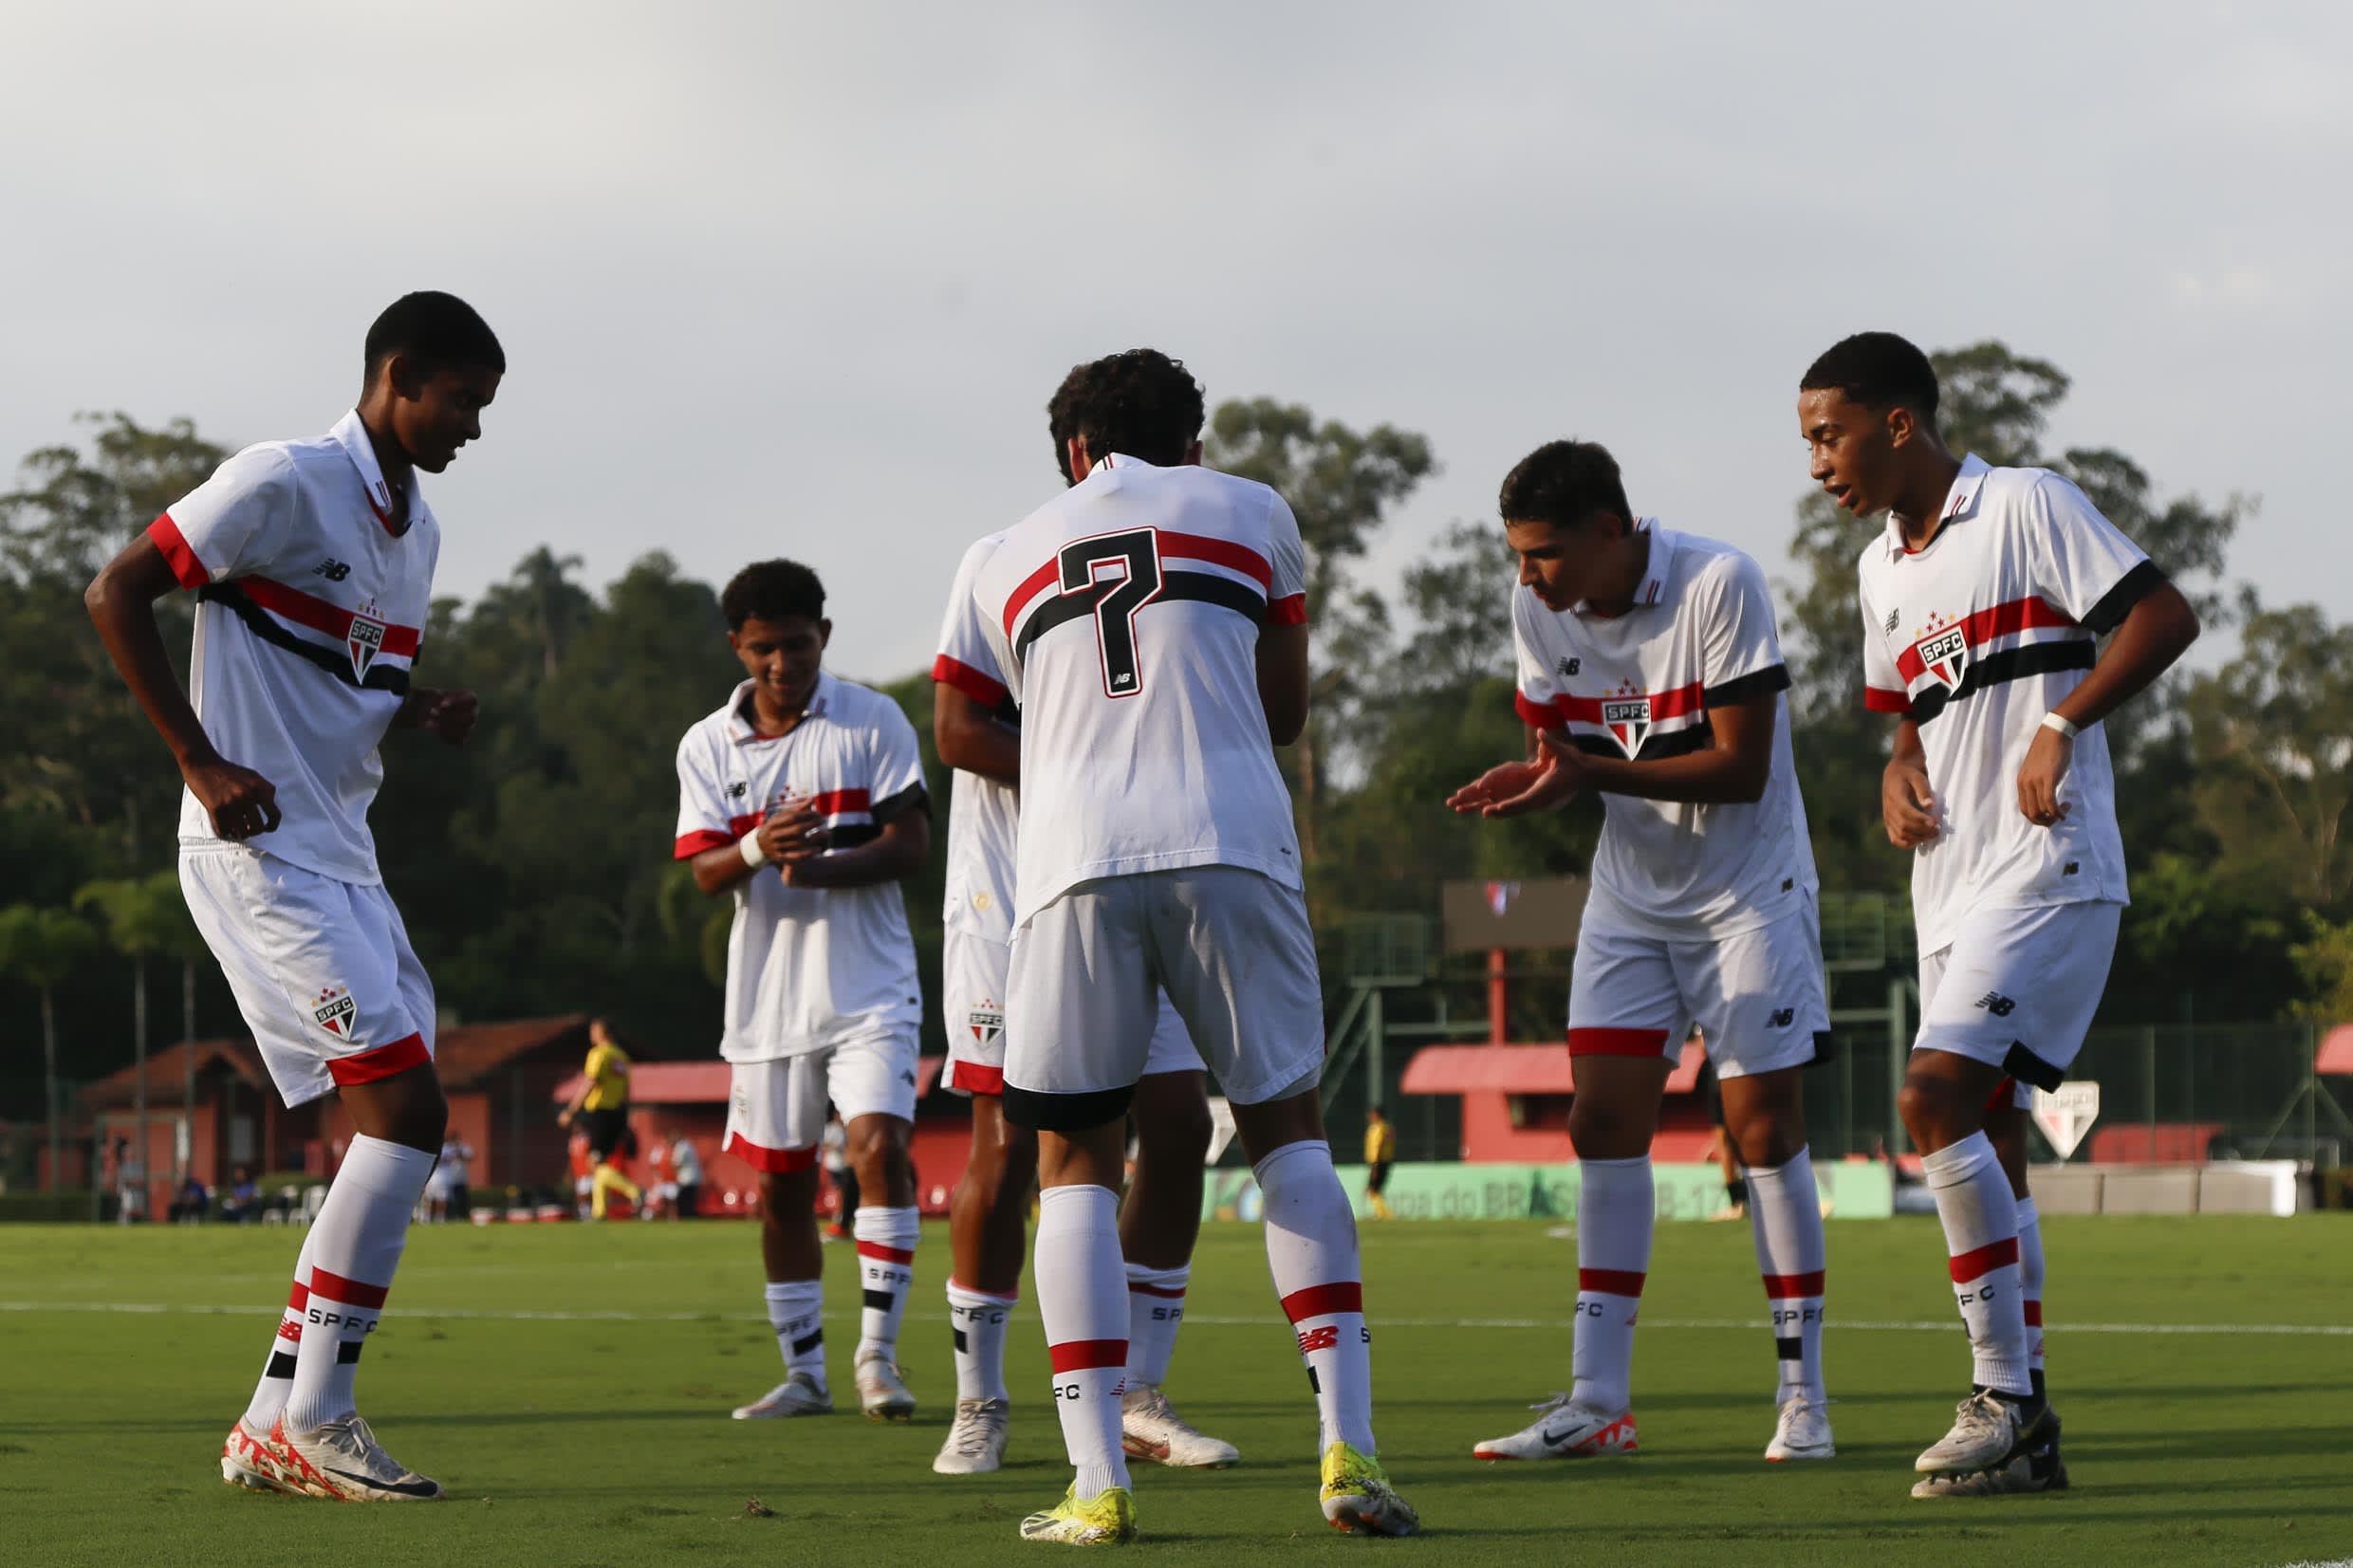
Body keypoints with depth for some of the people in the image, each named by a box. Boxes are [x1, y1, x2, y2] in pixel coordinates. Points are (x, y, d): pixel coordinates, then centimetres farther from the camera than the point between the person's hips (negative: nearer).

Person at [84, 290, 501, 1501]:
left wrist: (424, 715, 5)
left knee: (394, 1131, 5)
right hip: (258, 848, -9)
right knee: (405, 1108, -16)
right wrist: (201, 765, -15)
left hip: (342, 857, 9)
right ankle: (311, 1422, -11)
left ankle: (273, 1423, 10)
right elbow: (116, 595, -11)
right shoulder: (284, 483, -11)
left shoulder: (417, 529, 16)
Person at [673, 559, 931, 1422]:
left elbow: (911, 843, -7)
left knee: (880, 1147, -19)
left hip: (869, 986, -3)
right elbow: (705, 870, -3)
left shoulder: (873, 721, -1)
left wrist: (820, 869, -24)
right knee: (780, 1186, 6)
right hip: (767, 995, 3)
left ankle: (877, 1352, -11)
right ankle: (803, 1371, 17)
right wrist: (760, 846, -26)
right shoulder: (707, 746, 5)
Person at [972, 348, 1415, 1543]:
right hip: (1228, 844, 0)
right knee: (1287, 1129, 12)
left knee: (1074, 1165, 9)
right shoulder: (1251, 513, 18)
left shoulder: (1011, 560, 22)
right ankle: (1347, 1450, 1)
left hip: (1071, 861, 1)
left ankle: (1097, 1481, -1)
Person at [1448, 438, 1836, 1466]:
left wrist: (1592, 771, -32)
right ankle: (1598, 1400, -1)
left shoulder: (1719, 584, -21)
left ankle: (1802, 1395, 2)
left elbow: (1742, 766, -23)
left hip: (1747, 889, -5)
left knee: (1762, 1122, -7)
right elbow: (1558, 753, 5)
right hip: (1630, 894, 5)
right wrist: (1525, 782, -20)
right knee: (1602, 1120, -3)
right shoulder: (1538, 607, -4)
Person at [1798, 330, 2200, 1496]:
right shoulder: (1880, 570, 18)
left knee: (1933, 1096, -21)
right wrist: (1900, 772, 9)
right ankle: (2023, 1433, 12)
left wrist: (2060, 725, -17)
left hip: (2046, 867, -9)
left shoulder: (2026, 506, -5)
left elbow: (2164, 616, -9)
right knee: (1981, 1139, 6)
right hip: (1952, 883, 9)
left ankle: (2004, 1394, -18)